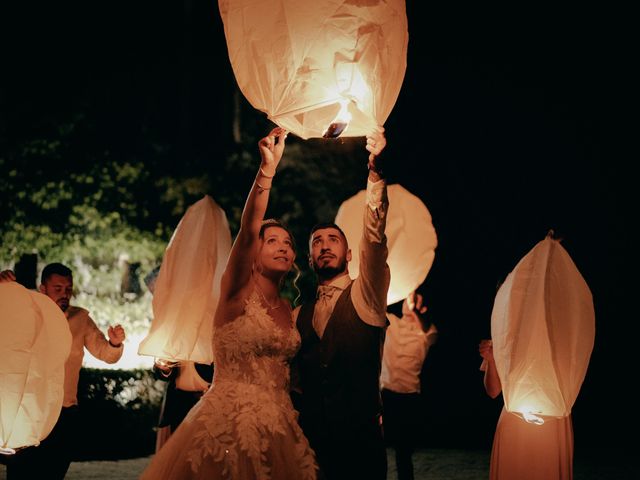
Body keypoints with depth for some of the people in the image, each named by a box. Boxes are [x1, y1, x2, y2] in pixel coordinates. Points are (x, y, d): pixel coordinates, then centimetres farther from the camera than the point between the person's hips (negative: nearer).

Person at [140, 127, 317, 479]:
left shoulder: (287, 311, 13)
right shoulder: (237, 292, -5)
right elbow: (247, 228, -21)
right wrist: (268, 167, -31)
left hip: (277, 428, 6)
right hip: (228, 424, -6)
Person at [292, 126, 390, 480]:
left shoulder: (365, 296, 2)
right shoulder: (298, 316, 12)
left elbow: (374, 234, -14)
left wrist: (375, 172, -28)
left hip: (361, 446, -3)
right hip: (310, 447, 3)